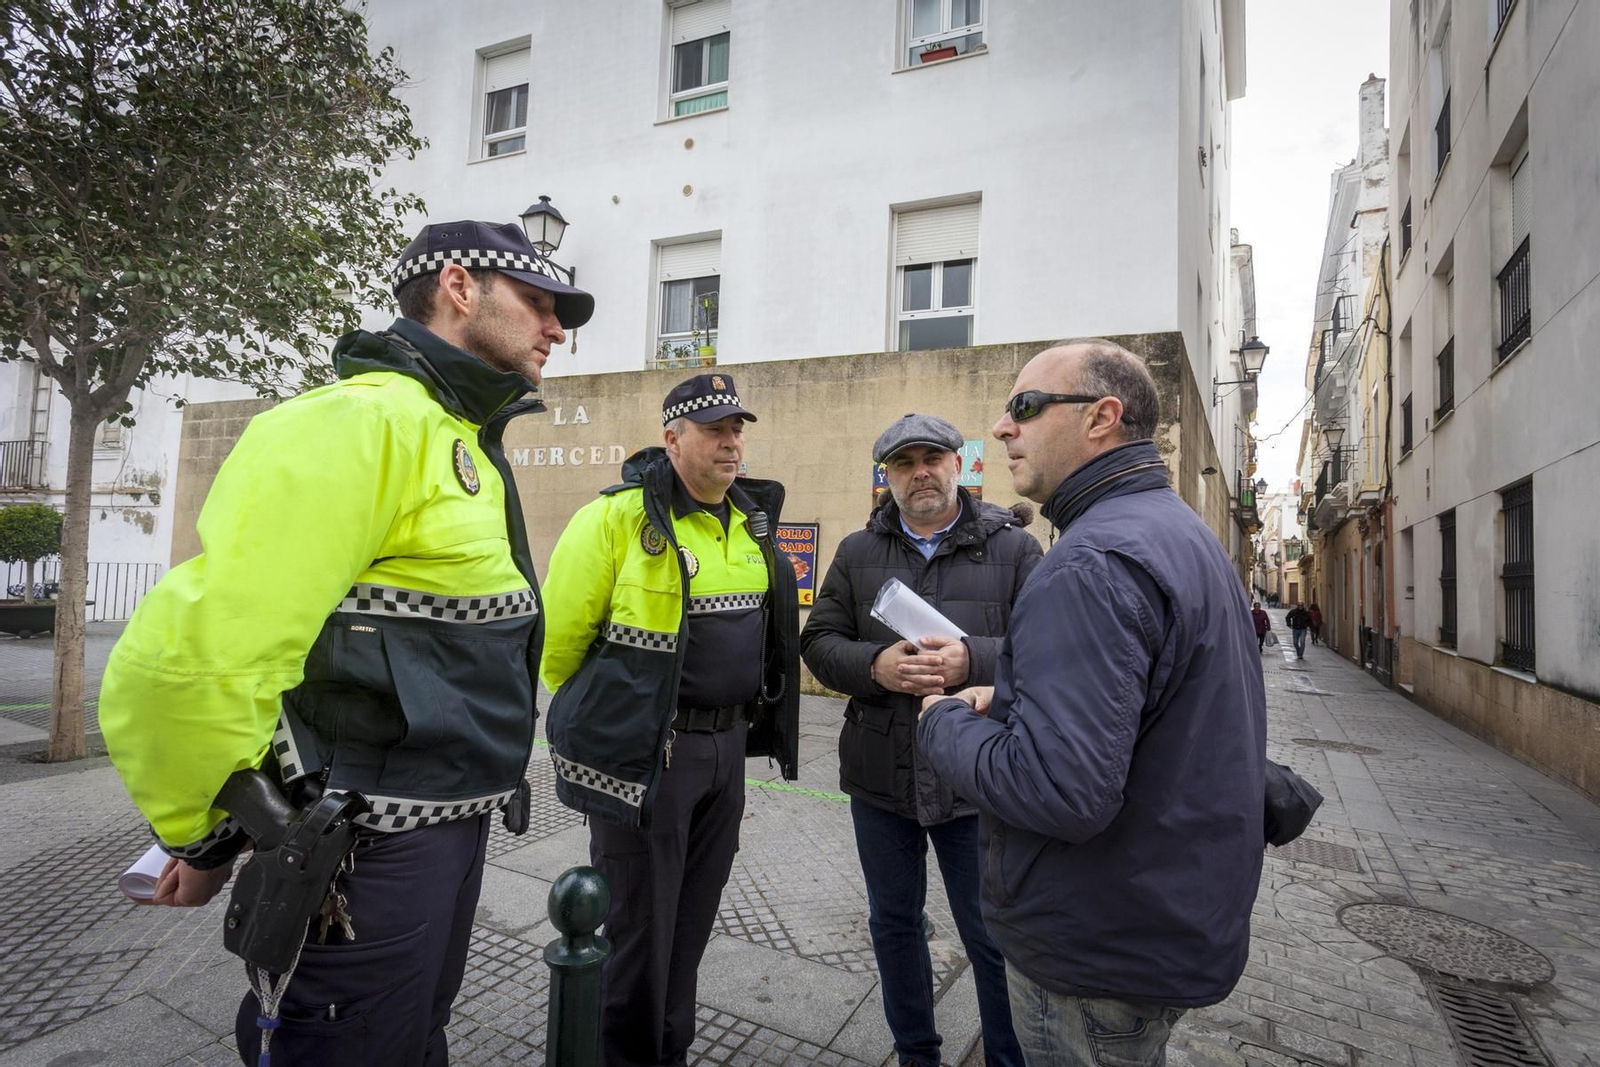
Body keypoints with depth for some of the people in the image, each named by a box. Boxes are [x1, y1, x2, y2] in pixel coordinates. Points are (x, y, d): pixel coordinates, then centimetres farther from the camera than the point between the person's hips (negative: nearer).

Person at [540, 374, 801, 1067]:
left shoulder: (752, 522, 7)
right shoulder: (617, 517, -14)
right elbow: (559, 634, -9)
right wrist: (602, 717, 5)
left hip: (727, 747, 7)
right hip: (644, 752, -6)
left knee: (691, 919, 21)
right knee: (638, 927, 9)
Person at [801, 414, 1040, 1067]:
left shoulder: (1014, 548, -2)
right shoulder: (857, 552, 6)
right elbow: (818, 641, 2)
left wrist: (972, 660, -24)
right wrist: (876, 665, -18)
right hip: (880, 777, 3)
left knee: (993, 937, 13)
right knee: (893, 924, 20)